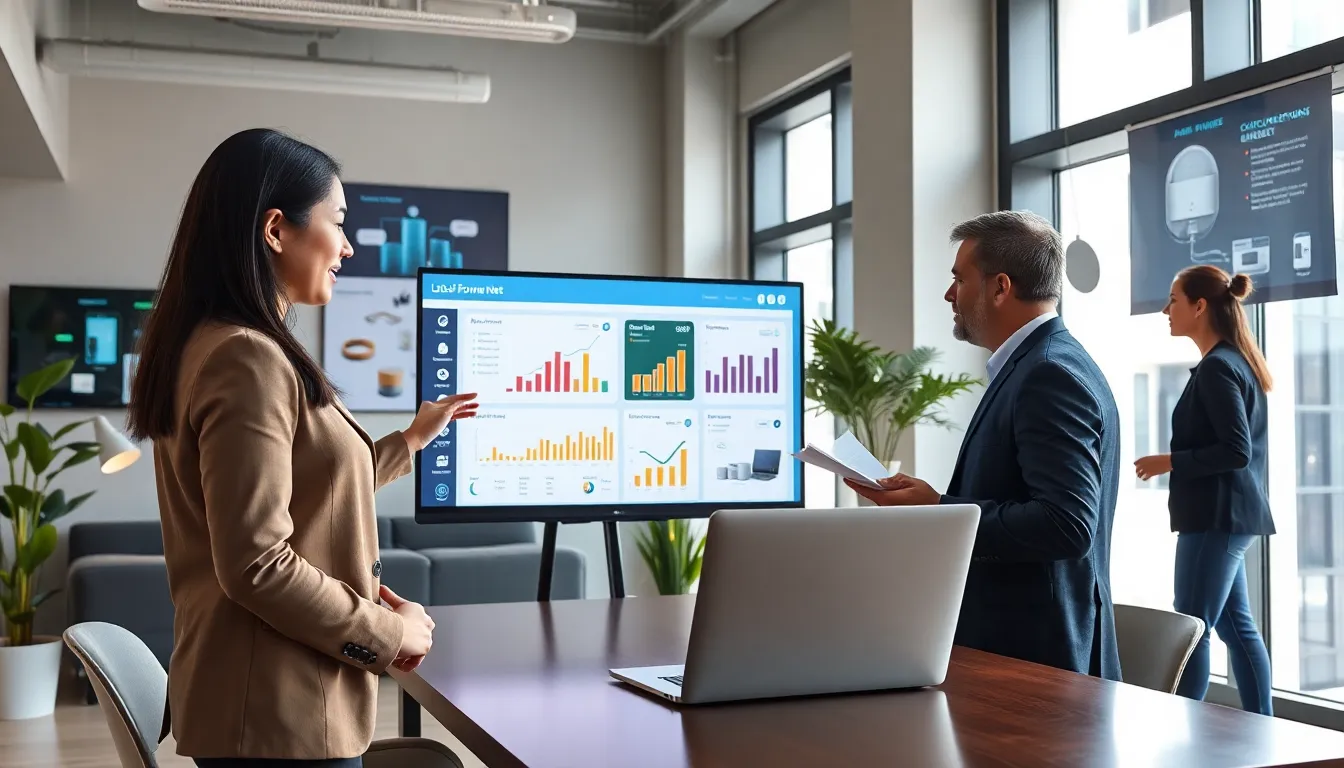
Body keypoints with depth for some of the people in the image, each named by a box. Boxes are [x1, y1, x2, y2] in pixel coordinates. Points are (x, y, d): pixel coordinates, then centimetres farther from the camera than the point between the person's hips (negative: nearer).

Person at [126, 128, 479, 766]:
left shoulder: (217, 344, 12)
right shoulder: (247, 360, -20)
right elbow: (257, 565, -25)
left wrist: (411, 440, 26)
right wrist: (389, 633, -13)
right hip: (278, 712, -10)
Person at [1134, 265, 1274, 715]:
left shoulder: (1216, 367, -15)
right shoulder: (1234, 362, 14)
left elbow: (1237, 451, -21)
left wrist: (1169, 462, -15)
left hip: (1216, 518, -10)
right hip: (1226, 516, 10)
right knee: (1236, 625, 13)